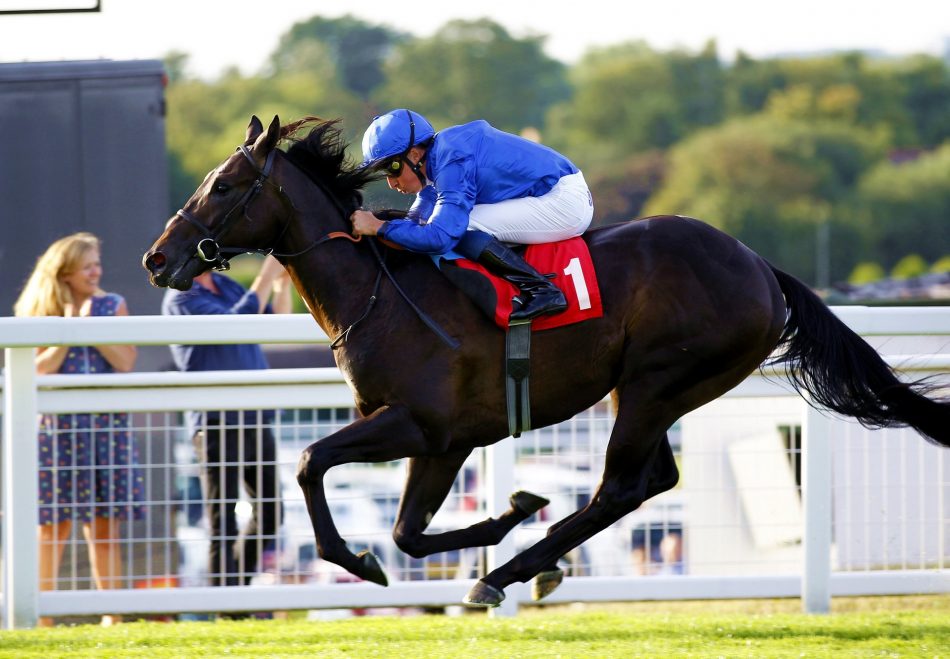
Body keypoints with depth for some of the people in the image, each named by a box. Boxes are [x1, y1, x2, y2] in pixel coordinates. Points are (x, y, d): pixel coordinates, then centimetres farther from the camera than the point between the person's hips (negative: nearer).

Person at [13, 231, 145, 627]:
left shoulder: (111, 306, 8)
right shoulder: (40, 314, 4)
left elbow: (125, 362, -1)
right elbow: (39, 369, -6)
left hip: (107, 425, 2)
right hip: (57, 427, -2)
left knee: (105, 522, 5)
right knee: (53, 523, -4)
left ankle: (111, 615, 10)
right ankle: (43, 617, 0)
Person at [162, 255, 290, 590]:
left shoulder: (226, 286, 15)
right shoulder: (180, 300, -9)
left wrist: (283, 281, 0)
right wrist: (268, 273, -20)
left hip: (255, 420, 8)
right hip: (216, 423, -8)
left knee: (271, 511, 10)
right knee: (223, 521, -4)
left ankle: (239, 587, 24)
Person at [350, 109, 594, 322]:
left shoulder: (452, 163, -22)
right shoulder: (440, 157, 9)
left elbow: (439, 237, -28)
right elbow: (418, 220, 15)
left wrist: (379, 227, -20)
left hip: (565, 202, -10)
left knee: (460, 227, -20)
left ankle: (541, 290, -20)